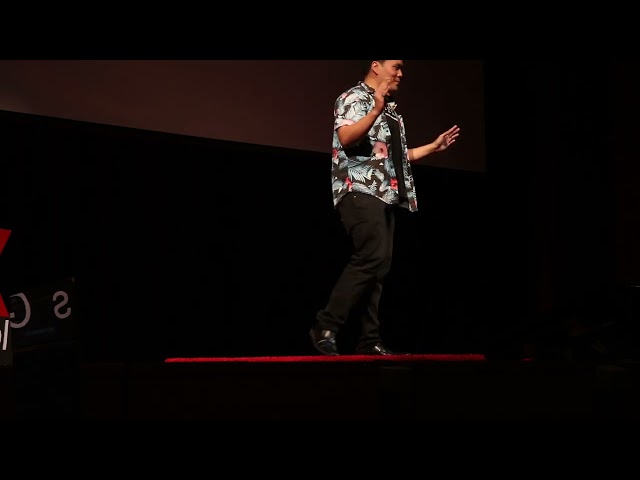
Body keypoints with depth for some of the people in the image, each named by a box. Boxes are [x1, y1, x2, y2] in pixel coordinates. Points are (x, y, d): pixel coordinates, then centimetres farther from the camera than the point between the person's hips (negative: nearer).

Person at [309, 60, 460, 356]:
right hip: (361, 191, -10)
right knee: (372, 258, -21)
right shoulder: (354, 98, -3)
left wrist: (434, 146, 28)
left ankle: (369, 340, 3)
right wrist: (376, 111, -32)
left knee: (377, 265, 4)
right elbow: (346, 138, -20)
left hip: (384, 195, 10)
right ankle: (325, 326, -17)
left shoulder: (389, 110, 24)